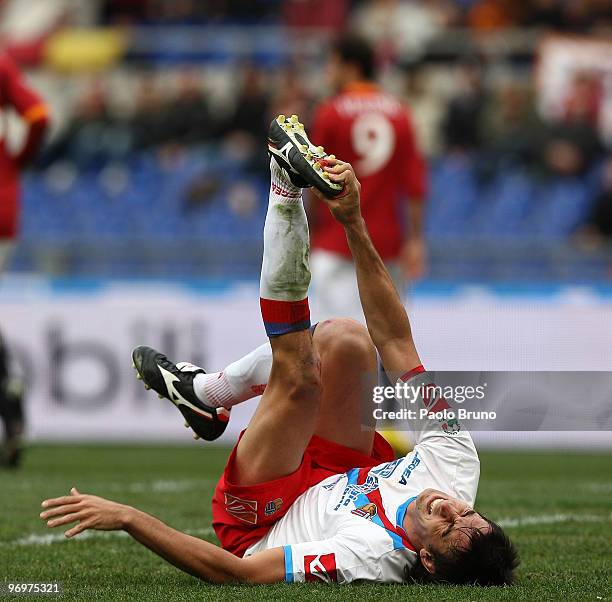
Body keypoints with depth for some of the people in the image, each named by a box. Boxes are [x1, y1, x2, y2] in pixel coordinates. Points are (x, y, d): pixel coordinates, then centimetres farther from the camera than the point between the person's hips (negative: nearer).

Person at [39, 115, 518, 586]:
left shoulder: (375, 558, -44)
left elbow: (233, 573, -41)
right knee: (345, 339, -9)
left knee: (300, 376, -23)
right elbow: (397, 342, -25)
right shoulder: (456, 475, -28)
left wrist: (127, 518, -43)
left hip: (257, 527, -6)